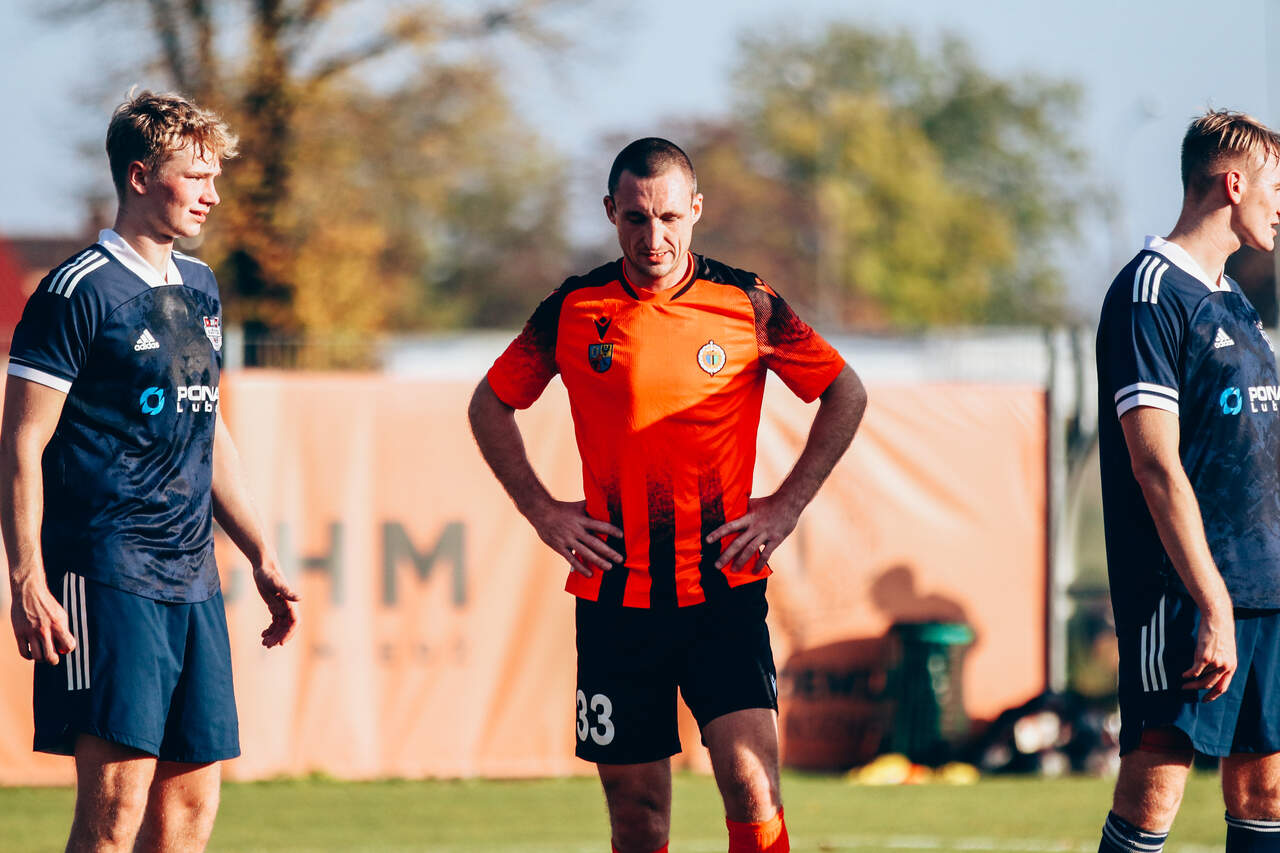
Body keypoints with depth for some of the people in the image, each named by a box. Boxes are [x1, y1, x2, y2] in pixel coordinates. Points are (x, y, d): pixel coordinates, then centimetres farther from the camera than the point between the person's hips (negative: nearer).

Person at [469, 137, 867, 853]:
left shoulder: (747, 304, -2)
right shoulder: (573, 310, 1)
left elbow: (847, 394, 10)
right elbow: (491, 404, 15)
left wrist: (786, 506, 2)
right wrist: (541, 510, 5)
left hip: (724, 589, -1)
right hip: (616, 597, 1)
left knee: (751, 782, -16)